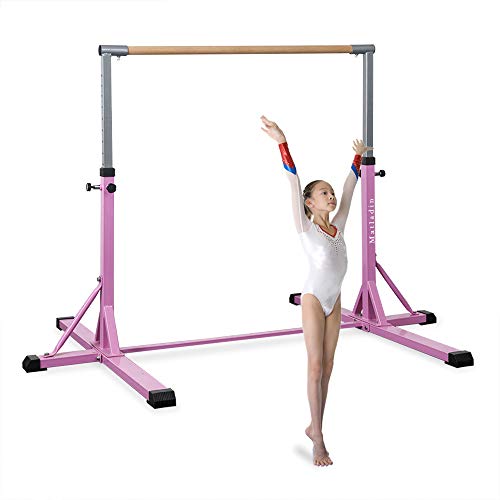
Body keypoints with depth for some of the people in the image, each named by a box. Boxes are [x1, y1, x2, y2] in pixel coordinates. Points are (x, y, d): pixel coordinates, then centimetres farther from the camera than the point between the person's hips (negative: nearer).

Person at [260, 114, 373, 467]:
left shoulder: (338, 226, 6)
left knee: (328, 365, 9)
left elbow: (349, 189, 16)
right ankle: (318, 440, -1)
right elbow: (295, 184, -17)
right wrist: (282, 143, -24)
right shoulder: (306, 228, -8)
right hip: (314, 299, -6)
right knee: (315, 366, -5)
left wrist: (358, 158, 25)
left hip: (334, 301, 6)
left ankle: (315, 427, 19)